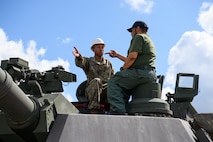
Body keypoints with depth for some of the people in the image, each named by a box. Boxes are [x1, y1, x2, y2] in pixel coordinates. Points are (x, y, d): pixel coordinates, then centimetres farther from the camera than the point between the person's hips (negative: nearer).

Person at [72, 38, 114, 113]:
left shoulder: (108, 63, 20)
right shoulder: (88, 61, 10)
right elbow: (80, 63, -15)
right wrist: (78, 56, -40)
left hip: (106, 91, 2)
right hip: (92, 92, -2)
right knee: (96, 81, -36)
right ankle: (93, 109, -37)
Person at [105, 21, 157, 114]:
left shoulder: (139, 37, 0)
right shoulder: (148, 40, 31)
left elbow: (132, 57, -15)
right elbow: (133, 61, 34)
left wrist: (122, 69, -5)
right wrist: (117, 55, 40)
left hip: (141, 72, -11)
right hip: (150, 74, 11)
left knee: (113, 81, -12)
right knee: (123, 85, 24)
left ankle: (118, 111, -26)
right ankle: (124, 110, 13)